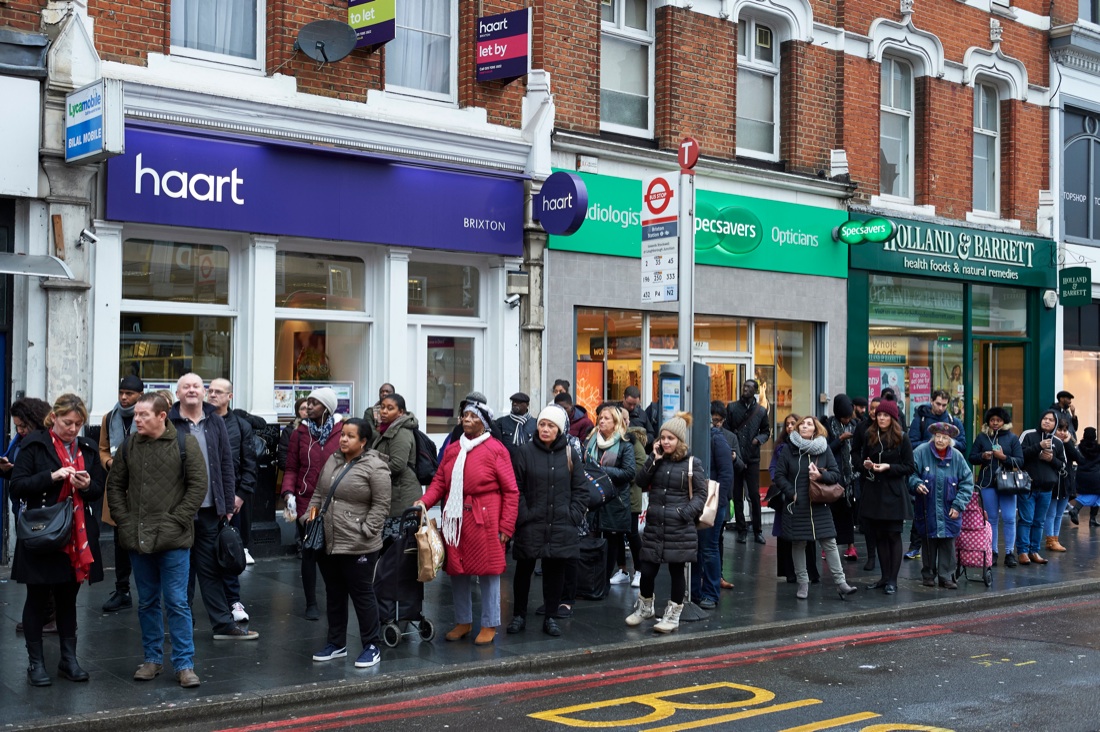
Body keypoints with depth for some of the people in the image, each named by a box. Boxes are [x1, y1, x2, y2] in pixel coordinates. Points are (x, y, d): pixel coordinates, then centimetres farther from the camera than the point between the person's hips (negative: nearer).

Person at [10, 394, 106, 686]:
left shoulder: (88, 448, 10)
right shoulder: (34, 445, -4)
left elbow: (99, 490, 13)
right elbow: (17, 486, -9)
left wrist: (87, 485, -9)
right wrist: (51, 477, -21)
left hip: (77, 536, 4)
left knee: (68, 597, 11)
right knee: (37, 597, 5)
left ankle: (69, 659, 20)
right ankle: (36, 662, 14)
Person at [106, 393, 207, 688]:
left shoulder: (185, 443, -5)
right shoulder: (128, 447, 6)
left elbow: (198, 485, -5)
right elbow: (115, 485, 13)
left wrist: (177, 520, -10)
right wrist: (123, 520, 2)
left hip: (174, 541, -4)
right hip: (137, 539, 4)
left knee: (177, 602, -1)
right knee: (147, 602, 14)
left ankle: (184, 664, 7)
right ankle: (152, 658, 26)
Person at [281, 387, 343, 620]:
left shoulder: (341, 434, 0)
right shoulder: (299, 434, 3)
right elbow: (291, 469, 3)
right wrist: (288, 492, -12)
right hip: (305, 503, 1)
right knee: (309, 552, 7)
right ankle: (311, 603, 17)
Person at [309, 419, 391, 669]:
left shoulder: (375, 467, -12)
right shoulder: (332, 461, 11)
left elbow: (381, 505, -12)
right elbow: (318, 494, 18)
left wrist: (365, 532, -15)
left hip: (358, 547, -7)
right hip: (327, 543, 7)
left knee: (362, 594, 2)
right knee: (334, 594, 16)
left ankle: (371, 646, 13)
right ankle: (336, 644, 27)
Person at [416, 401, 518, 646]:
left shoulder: (495, 449, -5)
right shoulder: (452, 449, 10)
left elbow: (510, 490, -5)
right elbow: (439, 481, 10)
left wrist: (506, 525, -9)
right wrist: (424, 502, -8)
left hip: (484, 520, -5)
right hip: (455, 519, 5)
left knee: (488, 571, 4)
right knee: (457, 571, 12)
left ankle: (489, 625, 17)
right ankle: (463, 621, 27)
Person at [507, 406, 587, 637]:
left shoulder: (570, 455, 6)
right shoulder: (525, 452, -1)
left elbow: (581, 490, 8)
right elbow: (515, 488, -3)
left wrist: (573, 516, -2)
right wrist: (522, 516, -10)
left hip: (561, 527, 2)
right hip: (530, 525, -1)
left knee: (555, 571, 7)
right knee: (524, 570, 8)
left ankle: (551, 617, 19)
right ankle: (518, 615, 21)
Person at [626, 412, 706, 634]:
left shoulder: (692, 463, -4)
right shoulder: (657, 460, 9)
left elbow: (701, 493, -3)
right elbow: (642, 483, -2)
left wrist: (687, 512, -16)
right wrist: (654, 459, -9)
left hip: (679, 528, -3)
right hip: (654, 526, 3)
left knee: (676, 570, 6)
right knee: (647, 571, 6)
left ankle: (673, 615, 20)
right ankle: (644, 607, 30)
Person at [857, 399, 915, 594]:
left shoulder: (902, 438, -4)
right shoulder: (869, 436, 7)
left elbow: (909, 467, -5)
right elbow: (862, 461, 16)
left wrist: (888, 467, -17)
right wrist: (865, 464, -6)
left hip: (893, 493, -4)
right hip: (873, 492, 4)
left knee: (893, 536, 0)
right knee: (879, 536, 8)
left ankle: (892, 580, 4)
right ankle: (885, 577, 16)